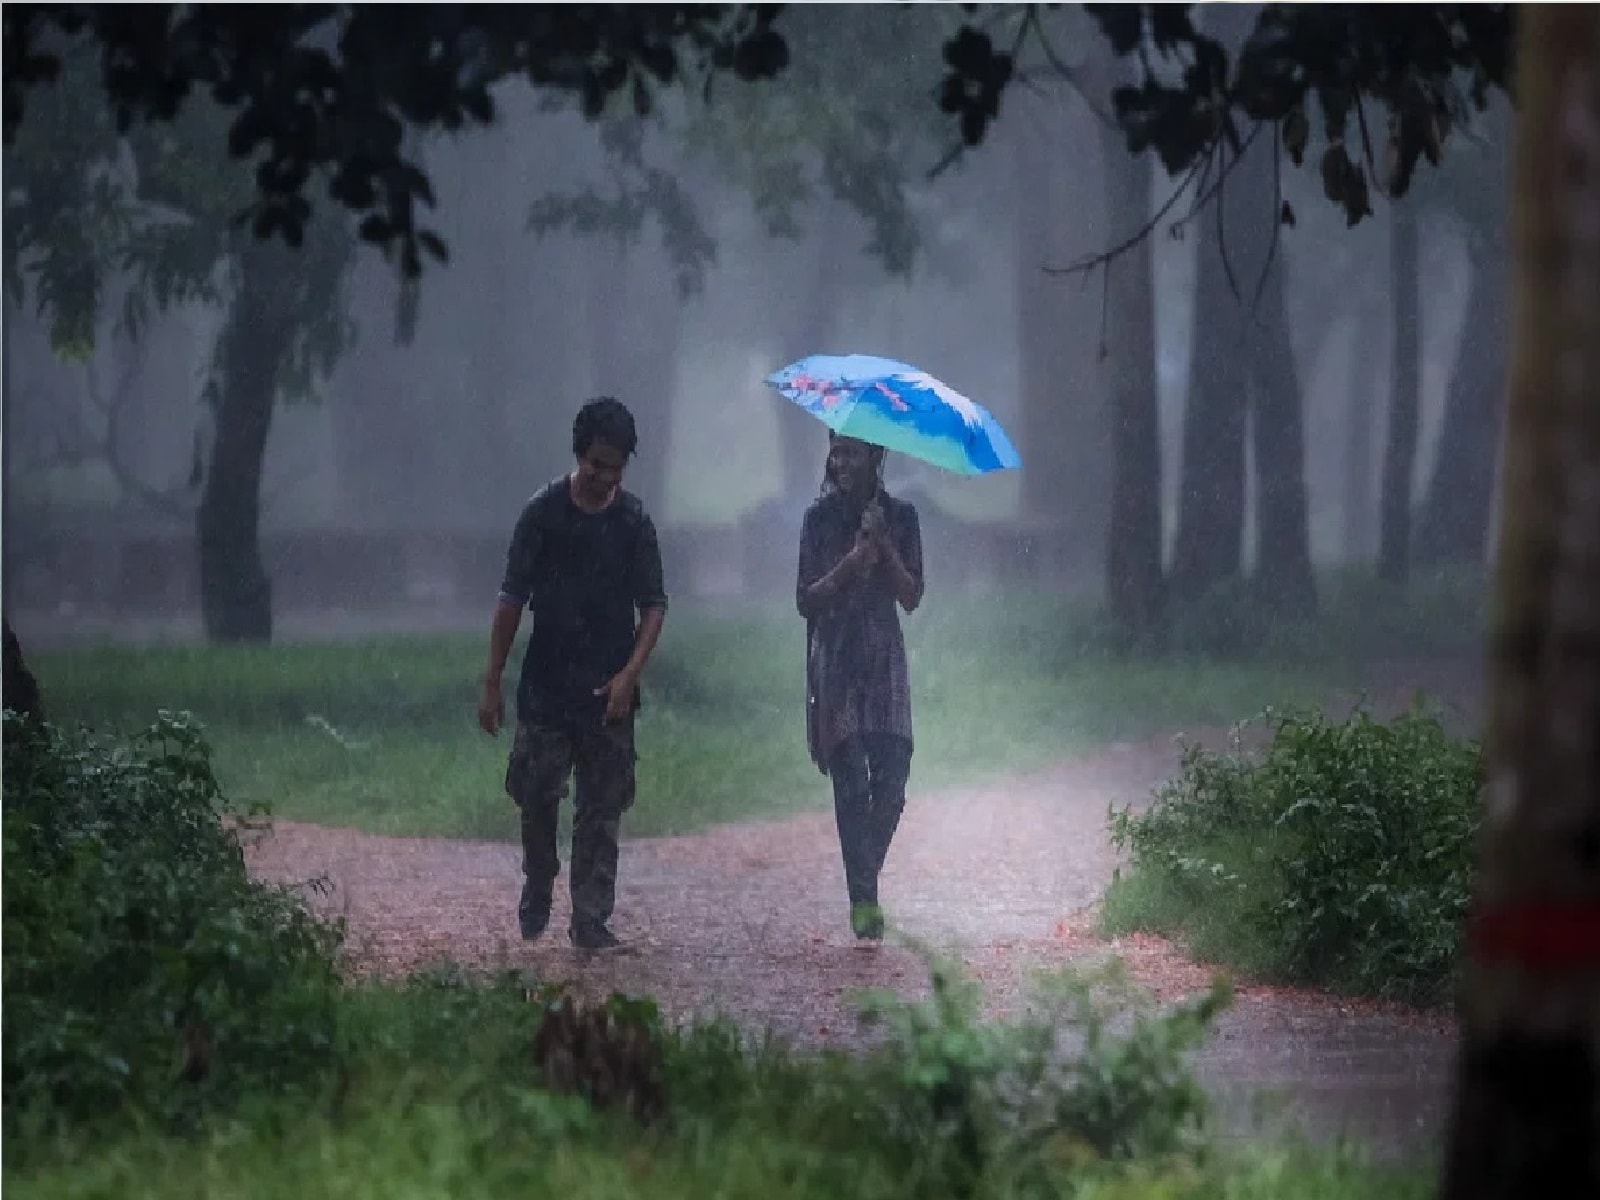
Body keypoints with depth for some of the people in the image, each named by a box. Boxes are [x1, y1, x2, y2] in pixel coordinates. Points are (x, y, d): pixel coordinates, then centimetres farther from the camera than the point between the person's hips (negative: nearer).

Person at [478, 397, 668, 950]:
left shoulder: (633, 521, 1)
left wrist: (630, 672, -11)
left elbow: (653, 605, 4)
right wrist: (492, 684, -2)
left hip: (608, 692, 1)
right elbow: (513, 599, 1)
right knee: (536, 795, 0)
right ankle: (537, 888, 25)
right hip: (546, 686, -1)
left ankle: (591, 919, 4)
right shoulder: (544, 512, -2)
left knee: (602, 810, 0)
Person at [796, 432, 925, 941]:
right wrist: (852, 561, -14)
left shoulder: (899, 518, 7)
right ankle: (863, 898, -8)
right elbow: (806, 600, -1)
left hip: (883, 660, 2)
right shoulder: (820, 518, 3)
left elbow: (911, 597, 2)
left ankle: (864, 886, 13)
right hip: (836, 663, -2)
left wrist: (884, 547, -12)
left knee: (891, 783, -5)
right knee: (851, 784, -8)